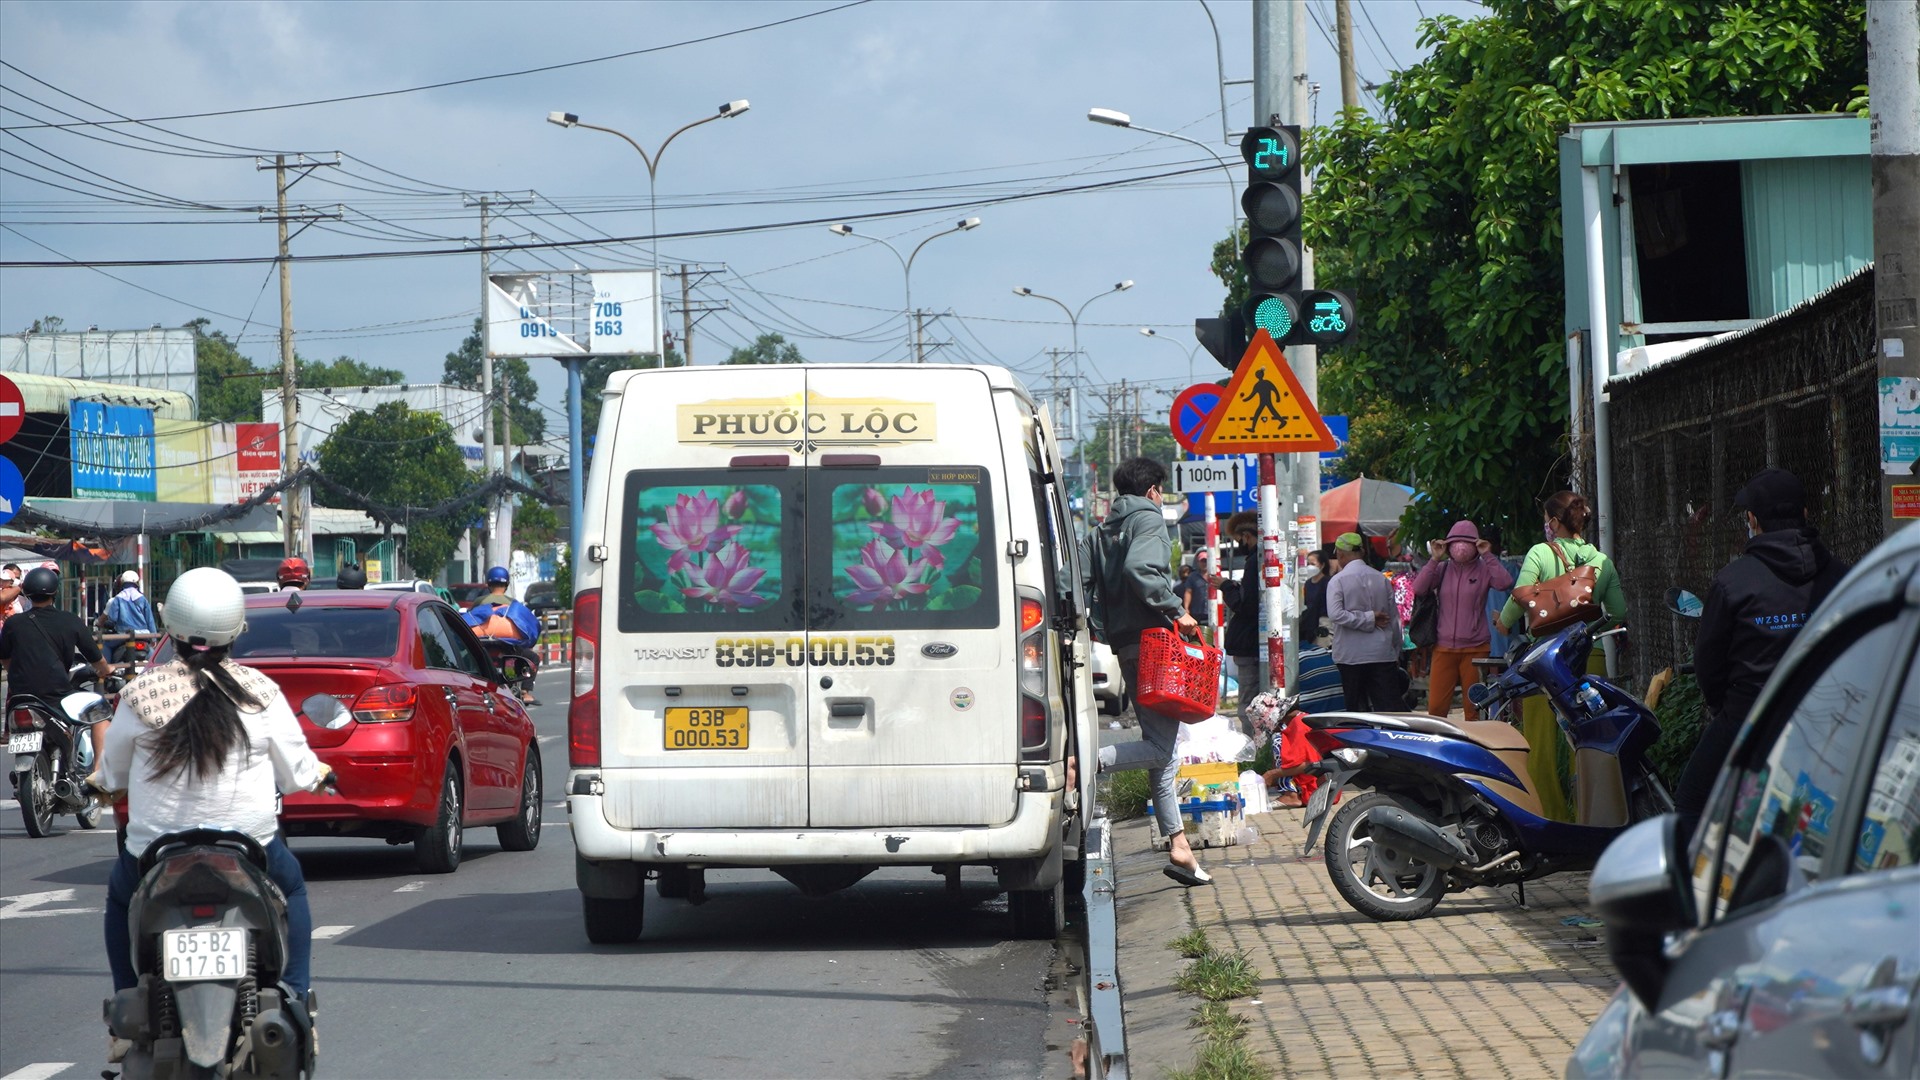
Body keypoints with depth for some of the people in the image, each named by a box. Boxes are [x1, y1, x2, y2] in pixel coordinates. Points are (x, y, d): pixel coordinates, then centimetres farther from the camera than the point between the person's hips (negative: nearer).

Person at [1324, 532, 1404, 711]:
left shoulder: (1338, 581, -6)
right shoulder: (1381, 579, 6)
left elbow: (1336, 614, -19)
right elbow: (1394, 619, 10)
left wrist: (1369, 618, -10)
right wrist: (1396, 652, 18)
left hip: (1351, 655, -3)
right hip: (1382, 654, 3)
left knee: (1356, 707, 7)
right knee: (1390, 707, -2)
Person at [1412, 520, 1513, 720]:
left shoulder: (1484, 569, 1)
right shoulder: (1442, 569, 8)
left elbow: (1505, 583, -17)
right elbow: (1418, 588, -4)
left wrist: (1488, 556, -15)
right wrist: (1434, 560, -8)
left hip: (1475, 649, -2)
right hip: (1444, 648, 2)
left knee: (1474, 707, 2)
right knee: (1435, 707, -4)